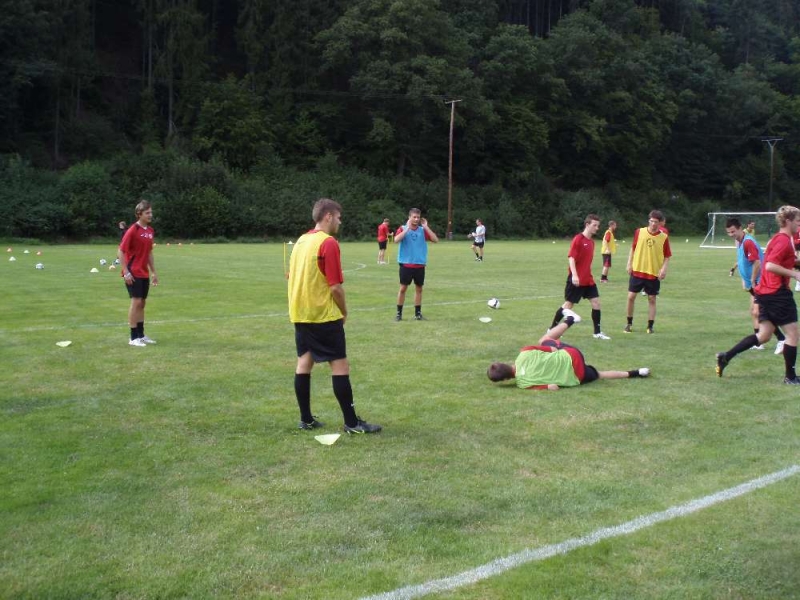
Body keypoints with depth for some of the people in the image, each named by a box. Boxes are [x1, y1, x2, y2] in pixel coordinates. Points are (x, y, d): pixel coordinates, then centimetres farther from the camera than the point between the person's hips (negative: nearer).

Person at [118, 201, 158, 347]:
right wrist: (126, 272, -18)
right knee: (136, 302, -8)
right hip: (133, 273, -8)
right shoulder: (132, 231, -14)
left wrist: (153, 272, 16)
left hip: (144, 273, 8)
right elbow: (120, 252, -14)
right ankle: (134, 337, -1)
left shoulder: (150, 231, 8)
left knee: (142, 303, 11)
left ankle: (141, 335, 20)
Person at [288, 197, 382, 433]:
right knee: (340, 364, -3)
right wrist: (344, 311, -2)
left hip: (300, 314, 8)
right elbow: (335, 287, -19)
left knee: (304, 361, 11)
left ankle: (306, 419, 15)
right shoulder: (329, 243, -15)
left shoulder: (301, 241, 10)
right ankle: (351, 422, 0)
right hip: (324, 316, -8)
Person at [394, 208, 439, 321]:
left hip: (420, 265, 3)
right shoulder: (403, 228, -2)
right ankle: (399, 313, 10)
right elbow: (396, 240, -21)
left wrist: (426, 227, -9)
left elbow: (435, 240, -6)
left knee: (419, 288, 8)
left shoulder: (422, 230, 5)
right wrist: (407, 228, -21)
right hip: (406, 264, -3)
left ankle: (418, 313, 17)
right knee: (403, 288, 0)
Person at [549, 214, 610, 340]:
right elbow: (571, 258, -18)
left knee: (596, 302, 1)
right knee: (568, 304, -1)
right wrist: (574, 275, -28)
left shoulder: (591, 241, 11)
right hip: (576, 279, -7)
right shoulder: (578, 239, -13)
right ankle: (552, 329, 13)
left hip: (588, 279, 7)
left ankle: (597, 332, 9)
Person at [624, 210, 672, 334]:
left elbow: (667, 256, 1)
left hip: (654, 274, -1)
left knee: (652, 299, 4)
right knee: (631, 296, 0)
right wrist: (629, 264, 1)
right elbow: (633, 248, 8)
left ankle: (650, 326, 13)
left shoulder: (664, 237, -4)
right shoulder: (639, 232, -2)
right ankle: (629, 323, 16)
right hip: (637, 271, 1)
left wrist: (664, 268, -14)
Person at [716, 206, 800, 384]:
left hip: (765, 292, 10)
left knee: (763, 336, 12)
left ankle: (725, 357, 8)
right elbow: (770, 266, -24)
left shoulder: (777, 238, 15)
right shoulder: (784, 240, -14)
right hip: (778, 293, -10)